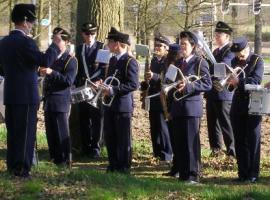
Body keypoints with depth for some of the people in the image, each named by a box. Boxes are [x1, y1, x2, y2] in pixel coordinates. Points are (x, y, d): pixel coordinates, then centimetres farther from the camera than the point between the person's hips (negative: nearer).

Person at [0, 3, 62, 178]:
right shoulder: (26, 42, -16)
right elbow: (45, 61, -22)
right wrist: (55, 45, -7)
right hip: (27, 95, -8)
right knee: (26, 133, -2)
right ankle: (22, 169, -1)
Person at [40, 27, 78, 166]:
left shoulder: (70, 60, -6)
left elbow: (69, 81, -15)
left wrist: (52, 73, -24)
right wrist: (43, 72, 4)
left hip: (60, 102, -7)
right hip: (49, 101, 7)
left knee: (61, 134, -4)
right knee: (50, 133, 10)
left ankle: (65, 161, 2)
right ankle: (54, 159, 18)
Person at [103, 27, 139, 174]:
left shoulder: (130, 62, -12)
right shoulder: (112, 60, 15)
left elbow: (133, 84, -19)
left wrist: (114, 90, -23)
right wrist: (104, 87, 6)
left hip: (123, 105, -8)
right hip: (109, 104, 8)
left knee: (123, 138, -1)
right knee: (109, 137, 12)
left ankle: (124, 166, 7)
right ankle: (113, 164, 22)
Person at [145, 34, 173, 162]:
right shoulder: (154, 60, 14)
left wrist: (154, 76, -33)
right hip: (153, 100, 8)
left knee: (163, 127, -6)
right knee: (154, 127, 12)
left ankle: (166, 155, 1)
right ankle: (157, 152, 21)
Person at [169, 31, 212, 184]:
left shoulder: (200, 62, -3)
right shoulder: (179, 63, 18)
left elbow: (208, 84, -11)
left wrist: (188, 85, -20)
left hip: (192, 107, -7)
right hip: (177, 107, 7)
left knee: (191, 143, -5)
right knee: (179, 143, 7)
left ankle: (193, 175, -2)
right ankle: (183, 174, 13)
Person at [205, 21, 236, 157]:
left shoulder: (230, 51, -10)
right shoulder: (216, 52, 18)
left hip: (223, 93, -8)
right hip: (212, 93, 8)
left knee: (226, 124, -4)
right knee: (212, 122, 11)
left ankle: (232, 150, 2)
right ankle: (215, 148, 19)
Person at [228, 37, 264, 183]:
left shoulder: (257, 60, -4)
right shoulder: (235, 61, 10)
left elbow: (256, 80, -19)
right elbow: (232, 82, 5)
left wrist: (239, 81, -32)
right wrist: (230, 82, -18)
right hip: (237, 106, 5)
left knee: (252, 141, -1)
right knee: (239, 142, 6)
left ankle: (253, 174, 2)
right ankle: (243, 173, 12)